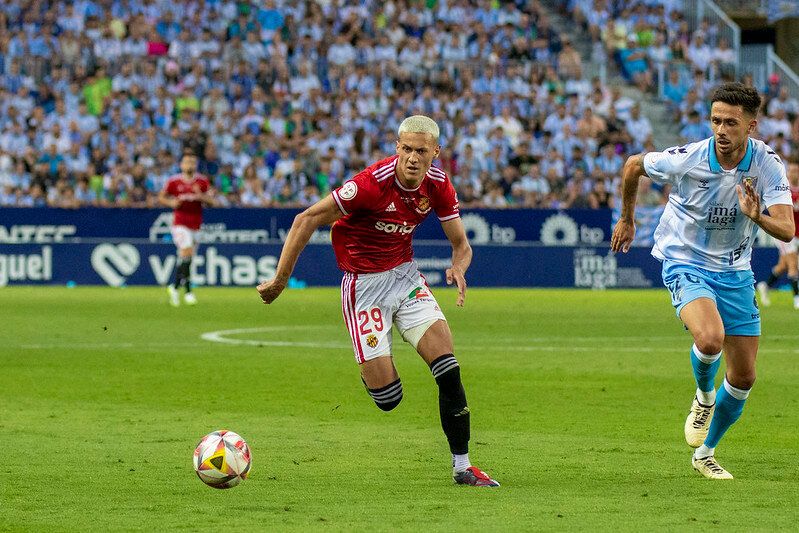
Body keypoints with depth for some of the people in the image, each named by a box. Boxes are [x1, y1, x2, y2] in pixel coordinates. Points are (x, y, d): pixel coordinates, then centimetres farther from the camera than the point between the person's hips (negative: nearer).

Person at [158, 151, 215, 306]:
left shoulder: (202, 181, 5)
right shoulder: (174, 181, 0)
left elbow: (211, 201, 5)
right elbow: (161, 197, 11)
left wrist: (201, 196, -16)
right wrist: (171, 202, -9)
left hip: (196, 225, 4)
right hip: (180, 223, -4)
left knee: (187, 258, 8)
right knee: (186, 252, -20)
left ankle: (175, 287, 27)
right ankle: (188, 291, -20)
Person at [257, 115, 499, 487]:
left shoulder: (438, 185, -7)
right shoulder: (373, 183, -25)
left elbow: (461, 243, 3)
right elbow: (306, 220, -19)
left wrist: (458, 267, -22)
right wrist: (281, 279, -17)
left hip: (406, 275, 5)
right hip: (364, 285, -5)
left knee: (448, 368, -10)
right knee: (388, 398, -7)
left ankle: (461, 466, 1)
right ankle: (371, 367, 31)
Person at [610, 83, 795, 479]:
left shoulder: (767, 164, -14)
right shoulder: (686, 160, -20)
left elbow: (786, 230, -22)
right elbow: (633, 166, 1)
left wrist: (757, 217, -43)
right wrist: (626, 219, 14)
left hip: (734, 272, 4)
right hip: (686, 264, -4)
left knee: (744, 376, 5)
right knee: (710, 338, -34)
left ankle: (705, 453, 29)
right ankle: (704, 395, 1)